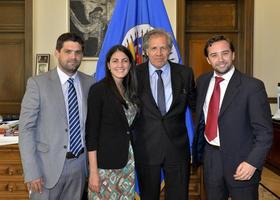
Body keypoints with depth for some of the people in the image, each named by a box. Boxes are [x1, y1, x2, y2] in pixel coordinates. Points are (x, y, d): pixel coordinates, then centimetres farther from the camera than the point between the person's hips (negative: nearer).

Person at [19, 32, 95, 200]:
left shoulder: (90, 83, 3)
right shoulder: (38, 83, -8)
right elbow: (26, 129, -10)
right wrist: (32, 172, -14)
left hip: (80, 165, 3)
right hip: (49, 165, -3)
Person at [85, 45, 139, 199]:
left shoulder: (130, 90, 9)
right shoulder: (98, 89, -10)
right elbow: (91, 131, -12)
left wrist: (132, 160, 7)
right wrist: (93, 171, -15)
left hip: (128, 161, 6)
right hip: (105, 161, -6)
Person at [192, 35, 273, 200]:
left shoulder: (252, 86, -12)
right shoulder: (202, 81, 4)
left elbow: (264, 132, -12)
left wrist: (252, 162, -20)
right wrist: (198, 148, 12)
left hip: (240, 161, -4)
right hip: (210, 157, 5)